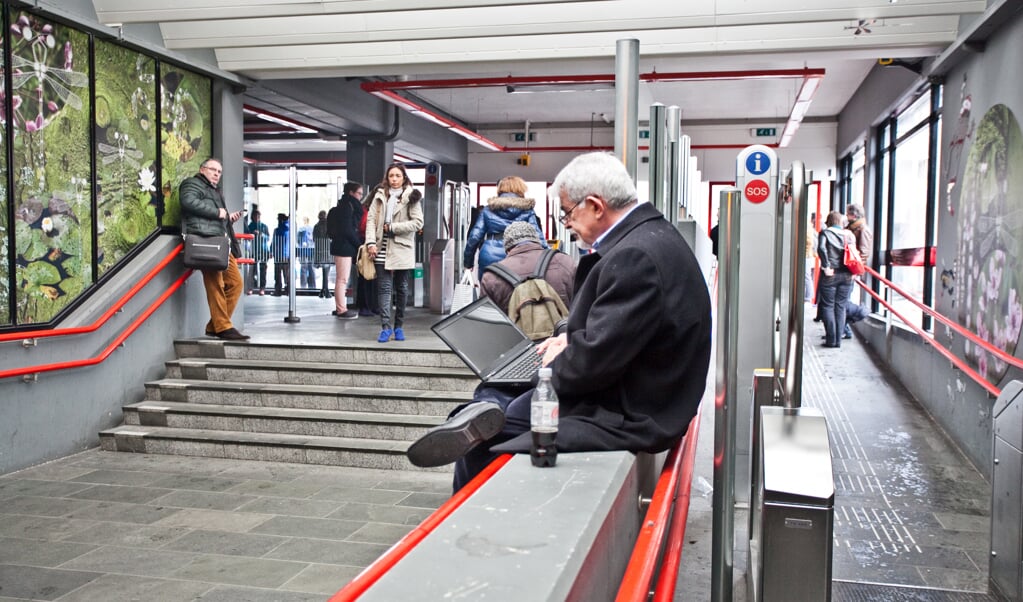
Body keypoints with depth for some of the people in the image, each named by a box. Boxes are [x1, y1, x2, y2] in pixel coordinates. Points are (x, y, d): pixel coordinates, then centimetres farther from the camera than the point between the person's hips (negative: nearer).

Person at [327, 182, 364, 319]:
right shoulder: (347, 206, -13)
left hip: (341, 246, 10)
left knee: (340, 279, 14)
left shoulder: (345, 206, 17)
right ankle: (342, 310, -4)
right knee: (342, 279, -7)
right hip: (344, 246, -10)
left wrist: (358, 242, 7)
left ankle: (339, 307, 21)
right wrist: (359, 244, -10)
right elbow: (347, 230, -19)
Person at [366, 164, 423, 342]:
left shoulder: (411, 197, 0)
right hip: (383, 249, 1)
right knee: (384, 287, -5)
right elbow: (371, 219, 3)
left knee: (401, 288, 8)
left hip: (402, 249, -1)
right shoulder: (380, 195, 8)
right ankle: (386, 327, -6)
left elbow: (417, 222, -7)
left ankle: (399, 326, 18)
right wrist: (371, 242, -9)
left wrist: (392, 227, -11)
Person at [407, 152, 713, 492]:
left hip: (625, 418, -10)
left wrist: (556, 367, -7)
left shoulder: (636, 256, -26)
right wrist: (574, 341, 8)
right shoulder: (651, 234, 8)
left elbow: (596, 359, -26)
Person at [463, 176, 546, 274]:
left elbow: (474, 236, 7)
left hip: (490, 257, 1)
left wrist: (468, 261, 16)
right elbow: (537, 237, -2)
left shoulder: (488, 210, 12)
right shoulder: (527, 211, 8)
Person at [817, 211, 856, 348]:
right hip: (846, 275, 3)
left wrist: (826, 267, -14)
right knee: (841, 307, 11)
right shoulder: (849, 234, 9)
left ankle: (831, 339, 0)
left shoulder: (825, 233, -2)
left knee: (827, 306, 5)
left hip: (830, 274, -3)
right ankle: (838, 339, 10)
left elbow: (821, 249, -19)